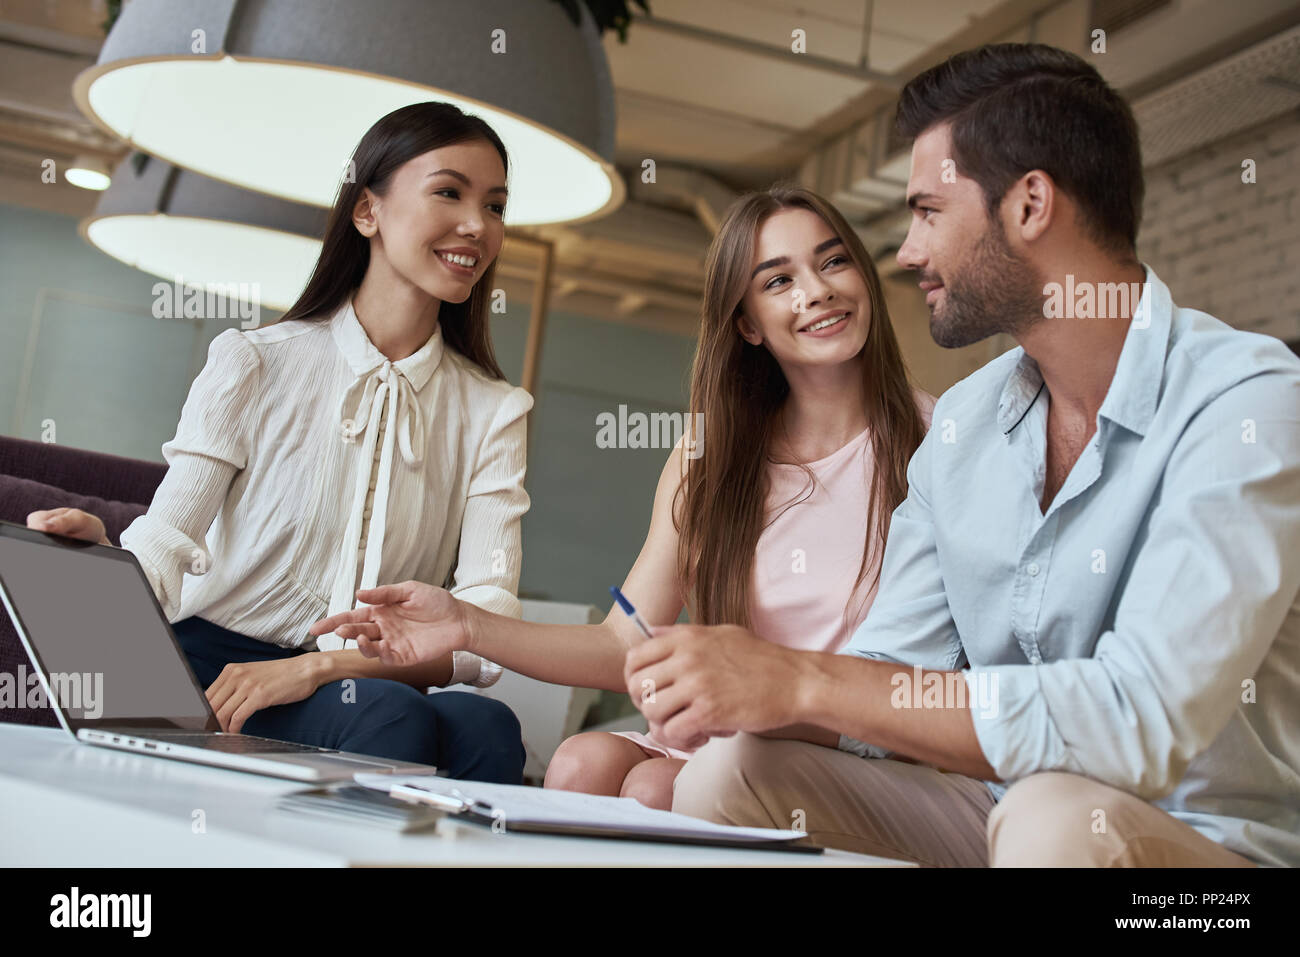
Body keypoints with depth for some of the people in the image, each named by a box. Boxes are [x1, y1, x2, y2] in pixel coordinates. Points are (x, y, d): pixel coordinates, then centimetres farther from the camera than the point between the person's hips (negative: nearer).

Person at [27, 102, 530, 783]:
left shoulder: (493, 412, 8)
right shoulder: (255, 365, 3)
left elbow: (486, 630, -6)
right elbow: (162, 556, -7)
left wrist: (317, 666, -22)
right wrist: (100, 555, -33)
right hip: (218, 664, -2)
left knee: (486, 727, -32)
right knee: (391, 719, -33)